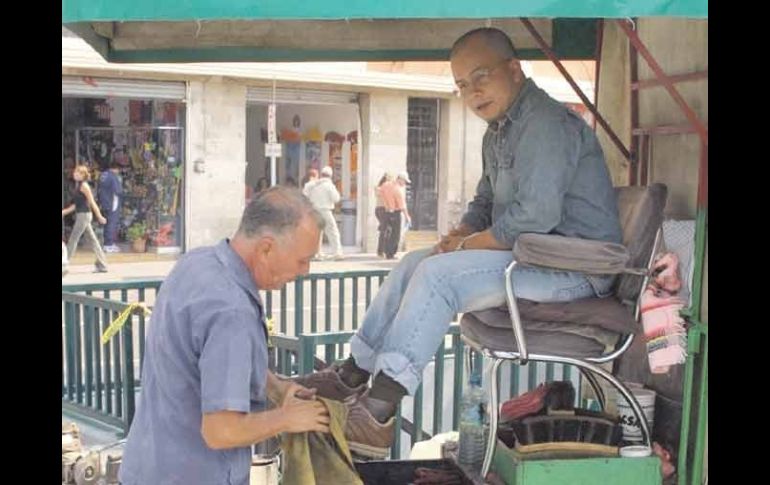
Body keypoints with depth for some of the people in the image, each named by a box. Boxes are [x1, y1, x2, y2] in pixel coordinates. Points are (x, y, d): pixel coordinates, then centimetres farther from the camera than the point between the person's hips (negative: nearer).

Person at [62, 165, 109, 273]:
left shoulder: (84, 186, -12)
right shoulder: (78, 185, 14)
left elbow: (92, 202, -14)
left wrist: (99, 216, -14)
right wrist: (65, 211, 14)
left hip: (84, 215, -9)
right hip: (81, 215, 9)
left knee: (73, 240, -4)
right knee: (93, 240, 8)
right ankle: (102, 265, 10)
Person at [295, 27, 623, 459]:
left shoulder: (546, 123, -18)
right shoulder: (499, 132, 15)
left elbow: (535, 215, -27)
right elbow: (486, 203, 24)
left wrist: (467, 245, -14)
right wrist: (457, 239, 3)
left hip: (575, 266, -10)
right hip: (540, 255, 10)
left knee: (439, 274, -25)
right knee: (415, 263, 7)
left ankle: (379, 411, -25)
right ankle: (354, 374, 8)